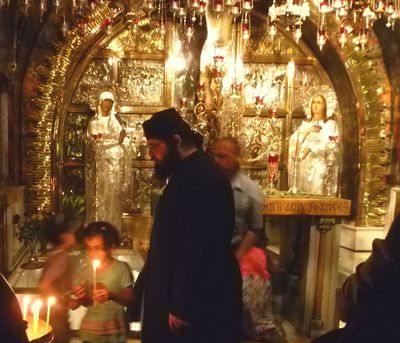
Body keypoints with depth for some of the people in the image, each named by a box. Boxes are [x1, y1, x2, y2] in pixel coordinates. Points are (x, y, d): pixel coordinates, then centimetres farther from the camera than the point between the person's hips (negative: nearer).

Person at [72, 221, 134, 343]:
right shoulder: (84, 272, -3)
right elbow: (86, 303, 6)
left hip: (114, 330, -3)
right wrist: (81, 297, -16)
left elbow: (130, 299, -13)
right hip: (90, 330, 3)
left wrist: (112, 296, -30)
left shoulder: (121, 268, -14)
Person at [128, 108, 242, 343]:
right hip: (181, 294, 9)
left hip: (199, 302, -9)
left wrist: (182, 307, -21)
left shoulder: (202, 179, -21)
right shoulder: (188, 174, 10)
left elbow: (201, 249, -25)